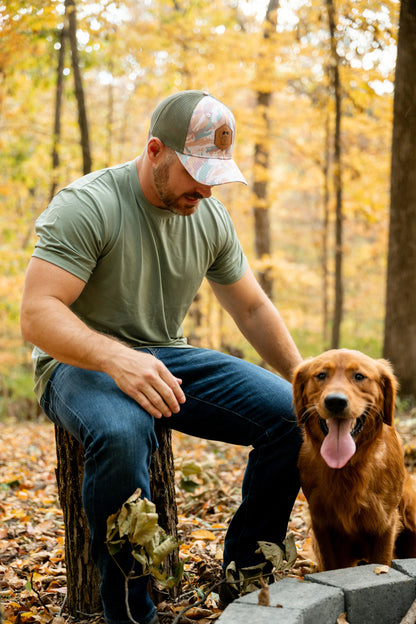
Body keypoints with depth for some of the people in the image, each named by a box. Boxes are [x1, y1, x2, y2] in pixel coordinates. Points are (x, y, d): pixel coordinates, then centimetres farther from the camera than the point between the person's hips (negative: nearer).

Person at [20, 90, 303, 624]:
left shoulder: (211, 218, 5)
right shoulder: (87, 205, -16)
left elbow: (252, 308, 14)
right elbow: (37, 315, -24)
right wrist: (116, 358, -41)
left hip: (167, 359, 6)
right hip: (80, 363, -6)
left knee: (290, 413, -14)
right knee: (120, 433, -40)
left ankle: (245, 576, 0)